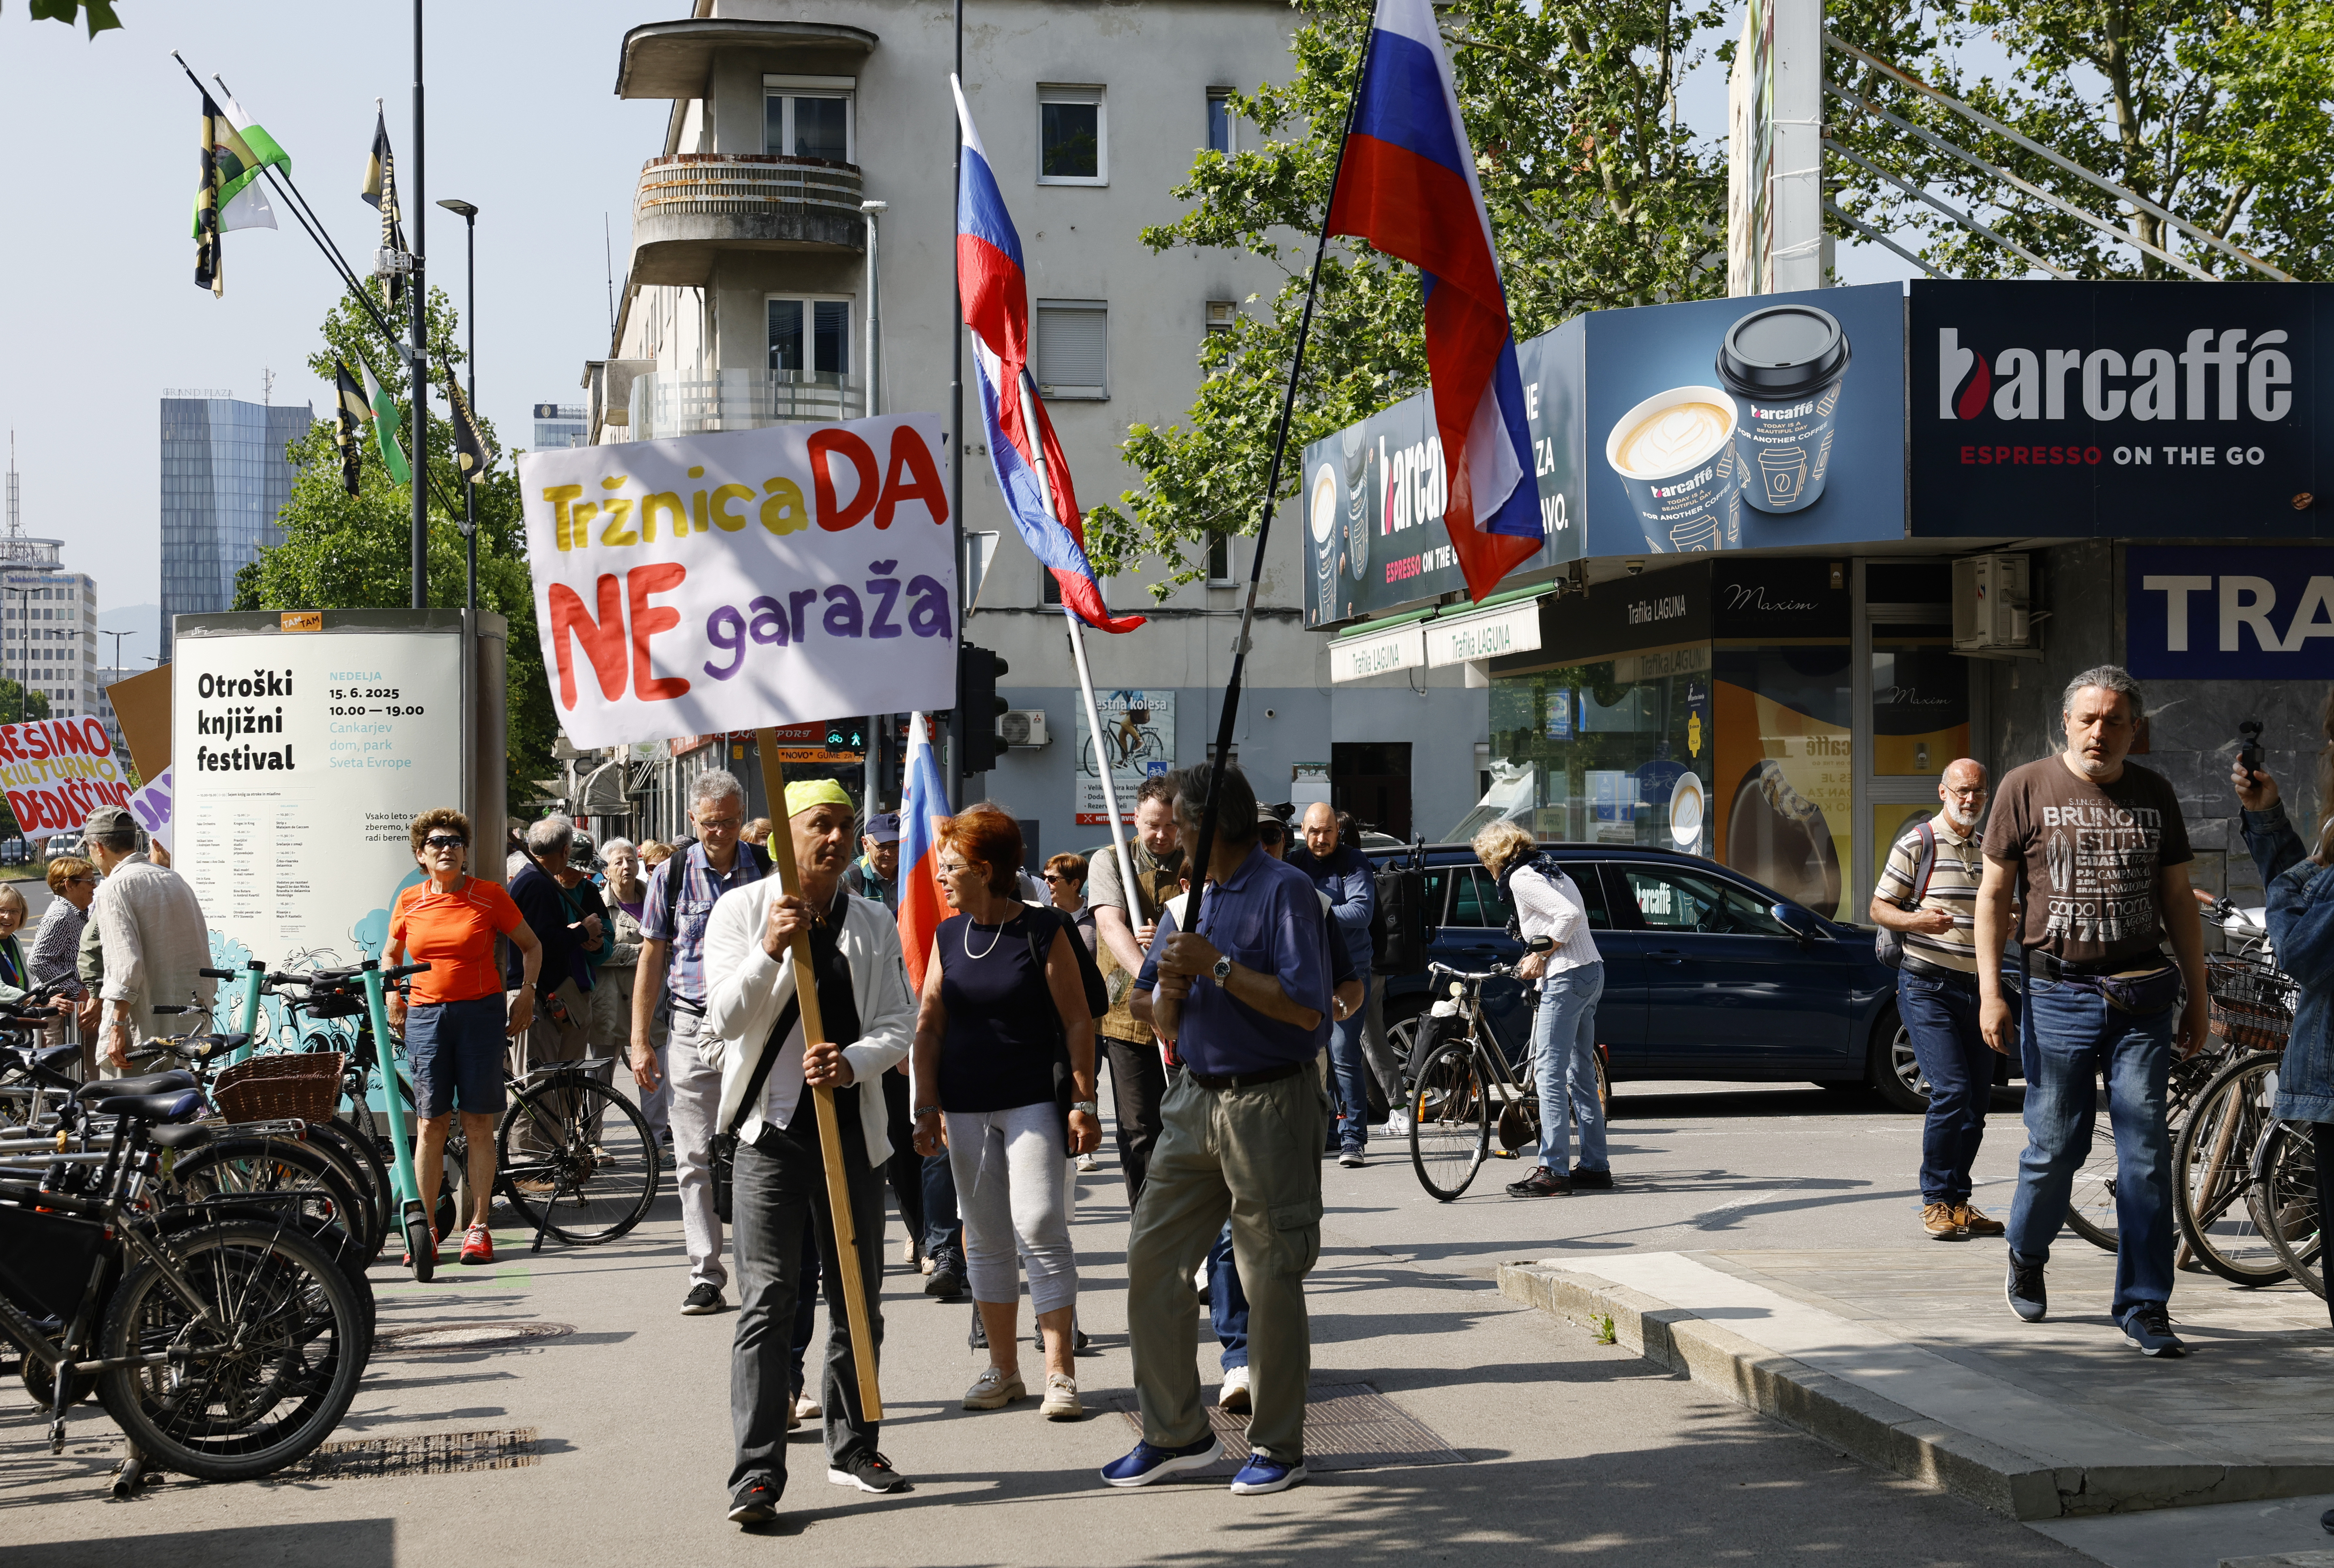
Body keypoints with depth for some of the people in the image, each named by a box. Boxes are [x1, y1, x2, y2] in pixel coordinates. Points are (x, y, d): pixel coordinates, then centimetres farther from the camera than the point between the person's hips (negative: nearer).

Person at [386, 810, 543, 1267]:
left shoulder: (489, 896, 0)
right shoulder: (410, 902, 6)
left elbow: (531, 945, 10)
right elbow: (390, 953, 23)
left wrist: (526, 992, -1)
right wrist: (392, 993, 7)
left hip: (481, 1014, -2)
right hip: (425, 1016, 2)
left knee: (479, 1124, -1)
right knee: (431, 1124, 1)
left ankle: (479, 1227, 6)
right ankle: (427, 1228, 8)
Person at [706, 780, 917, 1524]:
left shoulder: (874, 924, 10)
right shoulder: (741, 909, 0)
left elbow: (898, 1024, 4)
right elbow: (725, 1018, -8)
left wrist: (852, 1063, -16)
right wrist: (769, 951, -24)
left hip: (851, 1124, 4)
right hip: (771, 1126, -4)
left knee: (858, 1296, 11)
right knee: (767, 1299, -9)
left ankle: (853, 1446, 26)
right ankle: (758, 1471, -8)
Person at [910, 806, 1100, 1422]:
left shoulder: (1043, 931, -5)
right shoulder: (948, 936, 9)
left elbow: (1077, 1021, -3)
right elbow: (929, 1023, 10)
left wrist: (1084, 1101, -7)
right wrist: (927, 1106, 4)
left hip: (1033, 1103, -5)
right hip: (965, 1108, 5)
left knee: (1040, 1227, -11)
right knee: (985, 1238, 8)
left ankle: (1059, 1372, -5)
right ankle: (1003, 1368, 17)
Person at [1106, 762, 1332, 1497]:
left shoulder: (1285, 890, -8)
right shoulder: (1200, 900, 17)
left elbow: (1306, 1009, -18)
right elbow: (1169, 1027, 18)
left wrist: (1217, 967, -18)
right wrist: (1170, 989, -4)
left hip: (1269, 1106, -8)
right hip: (1196, 1104, 8)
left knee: (1271, 1280, -1)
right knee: (1151, 1260, 4)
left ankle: (1278, 1446, 10)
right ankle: (1174, 1433, 14)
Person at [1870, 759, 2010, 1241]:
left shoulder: (1991, 850, 14)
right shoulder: (1918, 844, -4)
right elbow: (1879, 908, -3)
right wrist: (1916, 920, -22)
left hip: (1977, 986, 6)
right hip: (1928, 986, -6)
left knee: (1977, 1097, 5)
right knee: (1951, 1092, -15)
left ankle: (1958, 1202, 14)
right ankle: (1936, 1201, -4)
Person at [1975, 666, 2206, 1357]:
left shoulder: (2155, 795, 11)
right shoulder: (2026, 788, 2)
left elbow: (2178, 900, 16)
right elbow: (1993, 892, 2)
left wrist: (2197, 996, 13)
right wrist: (1991, 991, -5)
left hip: (2143, 995, 2)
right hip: (2059, 994, -2)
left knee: (2146, 1150, -2)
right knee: (2055, 1146, 2)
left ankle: (2144, 1304, 6)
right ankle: (2027, 1257, 30)